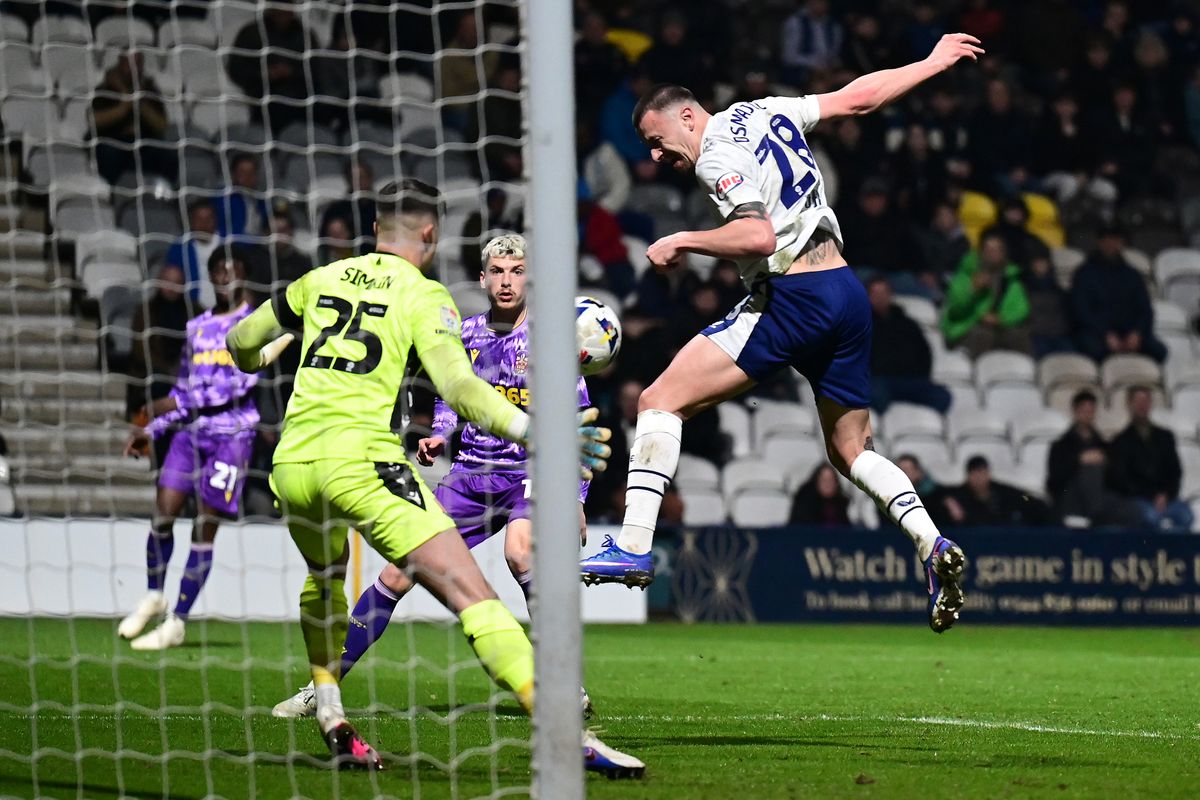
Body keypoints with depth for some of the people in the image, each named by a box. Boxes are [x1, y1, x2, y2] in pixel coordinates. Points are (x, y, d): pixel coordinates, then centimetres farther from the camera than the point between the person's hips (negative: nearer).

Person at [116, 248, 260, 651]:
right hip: (190, 430, 5)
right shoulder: (197, 327, 17)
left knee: (205, 528, -6)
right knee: (163, 511, -8)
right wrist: (151, 429, 16)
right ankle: (153, 595, 15)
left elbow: (242, 381, -13)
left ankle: (176, 623, -2)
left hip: (231, 433, -5)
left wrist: (180, 402, -16)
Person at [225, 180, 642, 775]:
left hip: (292, 465, 6)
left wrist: (264, 355, 52)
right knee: (472, 595, -12)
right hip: (361, 459, -6)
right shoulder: (424, 296, 3)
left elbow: (242, 346, 29)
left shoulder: (320, 280, 18)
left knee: (325, 576, 37)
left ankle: (332, 726, 27)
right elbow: (458, 385, -12)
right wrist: (531, 430, -17)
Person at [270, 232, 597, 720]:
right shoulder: (466, 334, 7)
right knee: (398, 574, -3)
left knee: (519, 551, -35)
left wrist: (577, 498, -6)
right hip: (471, 474, 4)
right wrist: (440, 437, 0)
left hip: (531, 473, -4)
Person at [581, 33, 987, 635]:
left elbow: (759, 236, -21)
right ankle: (933, 547, -5)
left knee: (661, 401, -6)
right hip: (848, 295, 9)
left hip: (792, 296, -9)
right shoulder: (764, 112, 16)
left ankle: (634, 546, -16)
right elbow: (859, 96, 22)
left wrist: (683, 242, -8)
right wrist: (933, 63, 35)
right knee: (851, 451, 18)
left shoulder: (716, 155, -8)